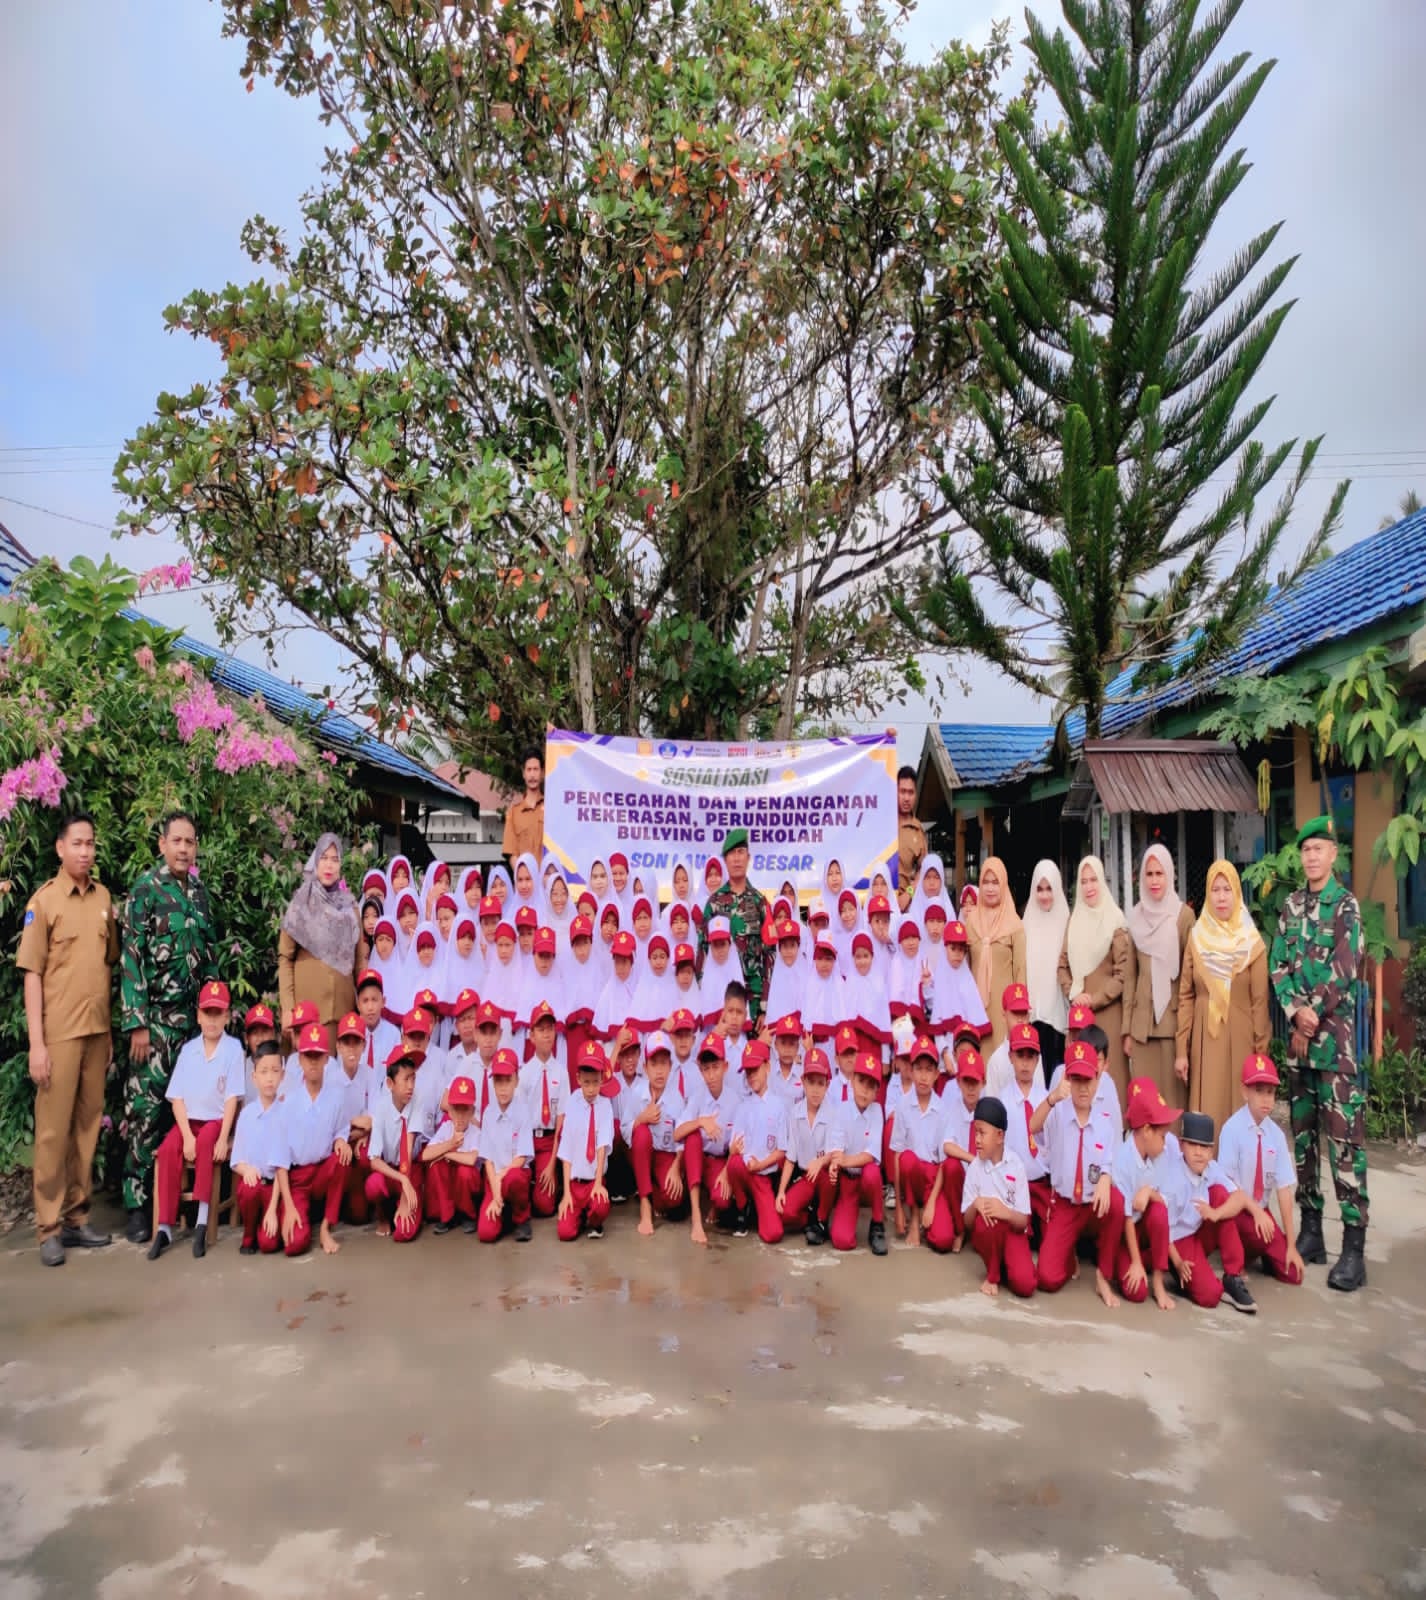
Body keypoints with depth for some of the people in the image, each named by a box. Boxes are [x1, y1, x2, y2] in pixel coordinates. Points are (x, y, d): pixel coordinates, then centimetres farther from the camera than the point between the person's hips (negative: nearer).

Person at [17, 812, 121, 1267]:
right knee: (54, 1129, 0)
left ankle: (77, 1217, 19)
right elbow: (32, 974, -7)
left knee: (88, 1125, 9)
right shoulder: (44, 900, -5)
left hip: (97, 1030, 4)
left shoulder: (104, 897, 8)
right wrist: (36, 1043, -11)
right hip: (59, 1033, -4)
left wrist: (110, 1029, 12)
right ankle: (49, 1226, 10)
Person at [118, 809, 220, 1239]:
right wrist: (137, 1023, -15)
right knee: (147, 1106, -3)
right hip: (155, 1017, -5)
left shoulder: (199, 892, 10)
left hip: (195, 1016, 5)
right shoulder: (145, 888, -7)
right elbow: (131, 958, -12)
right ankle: (137, 1203, 7)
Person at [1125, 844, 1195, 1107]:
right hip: (1142, 1022, 3)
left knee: (1174, 1092, 1)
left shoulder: (1184, 915, -3)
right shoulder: (1135, 918, 9)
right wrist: (1127, 1029, 6)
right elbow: (1130, 976, 9)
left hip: (1174, 1019, -3)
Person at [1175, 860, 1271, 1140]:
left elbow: (1260, 1001, -2)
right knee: (1206, 1111, 3)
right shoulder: (1196, 938, 5)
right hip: (1204, 1038, 2)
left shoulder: (1252, 943, 0)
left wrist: (1260, 1052, -6)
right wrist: (1181, 1049, -2)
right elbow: (1186, 996, 3)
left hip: (1239, 1038, -1)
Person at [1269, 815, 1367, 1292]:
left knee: (1344, 1134, -8)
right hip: (1297, 1031, 5)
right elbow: (1278, 966, 6)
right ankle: (1310, 1228, 19)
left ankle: (1354, 1246, -5)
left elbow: (1344, 969, -11)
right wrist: (1296, 1012, -8)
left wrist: (1313, 1012, -11)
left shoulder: (1347, 904, -3)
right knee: (1302, 1131, 9)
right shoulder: (1290, 906, 11)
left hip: (1335, 1032, -5)